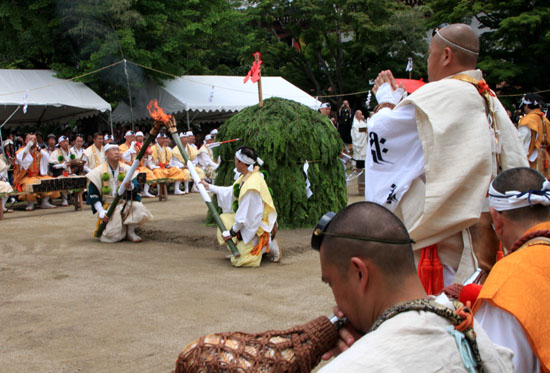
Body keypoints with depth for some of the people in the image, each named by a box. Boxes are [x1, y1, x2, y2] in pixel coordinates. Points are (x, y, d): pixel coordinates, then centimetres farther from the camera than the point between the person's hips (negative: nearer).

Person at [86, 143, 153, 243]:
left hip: (125, 204, 2)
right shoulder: (98, 172, -4)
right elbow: (93, 195, -5)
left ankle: (131, 232, -6)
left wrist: (130, 186, -33)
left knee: (139, 208, -30)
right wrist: (101, 212, -15)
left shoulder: (126, 169, 3)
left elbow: (137, 187, -9)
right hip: (108, 206, -2)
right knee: (112, 235, -20)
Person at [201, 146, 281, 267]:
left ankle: (269, 245, 3)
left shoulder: (252, 185, -30)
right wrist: (209, 187, 21)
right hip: (249, 221, 10)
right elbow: (231, 192, 16)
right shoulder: (246, 177, 0)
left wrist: (232, 232, -13)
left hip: (259, 226, -10)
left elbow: (245, 215, -24)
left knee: (238, 261, -12)